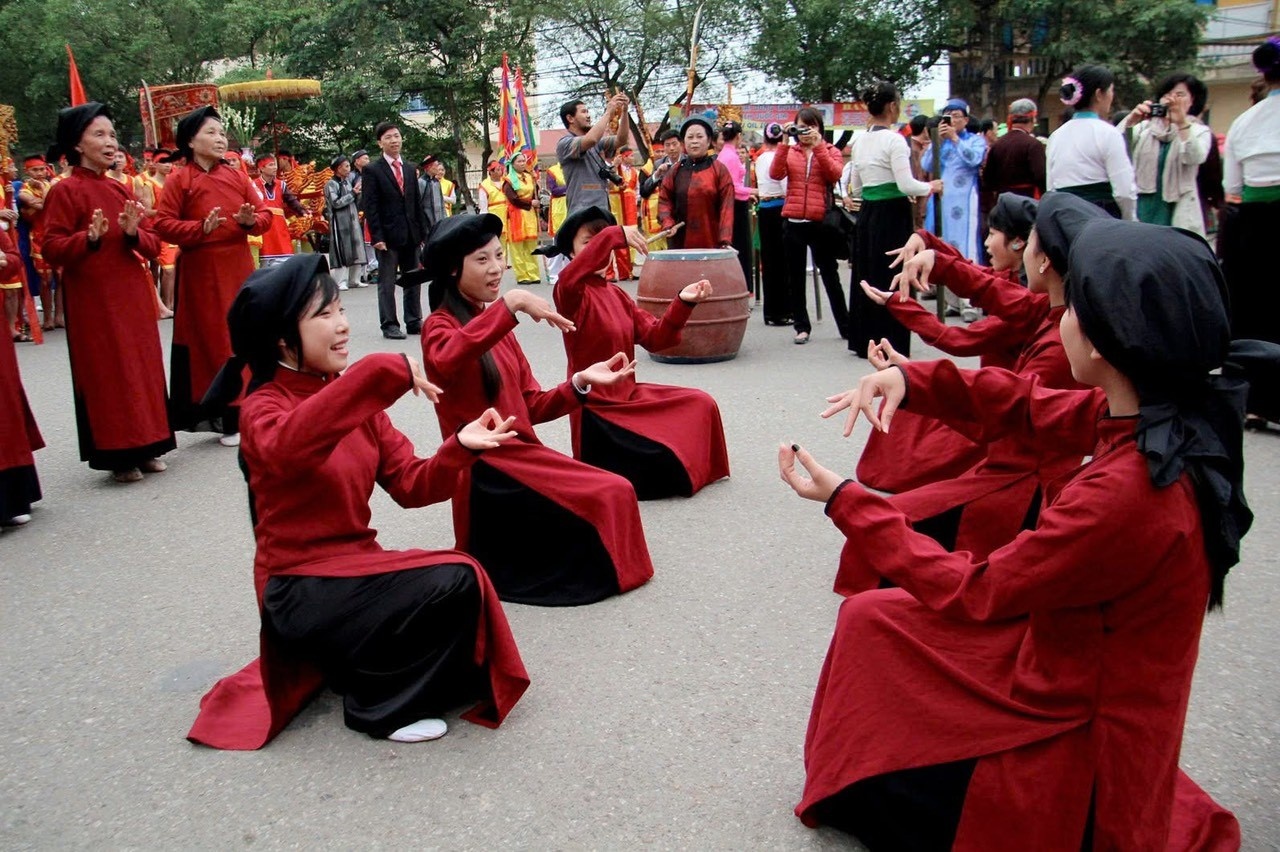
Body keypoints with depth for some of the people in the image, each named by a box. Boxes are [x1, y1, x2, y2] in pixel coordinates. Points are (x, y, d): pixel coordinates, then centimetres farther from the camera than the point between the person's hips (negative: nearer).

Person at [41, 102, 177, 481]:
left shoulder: (120, 189, 11)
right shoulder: (64, 191, -7)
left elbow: (153, 245, 9)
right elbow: (52, 250, -13)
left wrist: (134, 233, -11)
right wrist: (88, 238, -29)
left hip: (133, 297, 6)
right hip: (94, 301, -6)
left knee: (143, 368, 9)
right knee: (108, 374, -1)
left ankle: (145, 448, 19)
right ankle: (118, 455, 7)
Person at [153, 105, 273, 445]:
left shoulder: (238, 177, 9)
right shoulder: (178, 181, -3)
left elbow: (265, 215, 7)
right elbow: (162, 224, -10)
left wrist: (252, 220, -14)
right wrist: (201, 229, -23)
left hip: (239, 270, 4)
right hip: (201, 273, -3)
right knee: (210, 342, 0)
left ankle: (243, 411, 16)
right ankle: (227, 418, 5)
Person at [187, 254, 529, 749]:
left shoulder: (351, 398, 7)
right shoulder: (264, 408, -12)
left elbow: (410, 484, 1)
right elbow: (288, 448, -39)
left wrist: (461, 447, -18)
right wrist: (382, 372, -43)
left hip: (356, 564, 7)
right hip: (301, 590, -7)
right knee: (456, 582, -22)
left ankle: (353, 662, 10)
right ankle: (381, 704, -3)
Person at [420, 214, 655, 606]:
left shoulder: (496, 324, 17)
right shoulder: (440, 326, -6)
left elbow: (532, 407, 13)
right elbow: (447, 360, -34)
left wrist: (582, 381, -2)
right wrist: (510, 304, -36)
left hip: (521, 453, 8)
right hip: (487, 469, -8)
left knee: (615, 493, 0)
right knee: (612, 495, -15)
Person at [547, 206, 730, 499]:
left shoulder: (618, 294, 10)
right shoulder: (573, 293, -14)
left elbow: (654, 337, 4)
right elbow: (567, 280, -40)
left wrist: (683, 304, -12)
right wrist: (614, 234, -43)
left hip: (629, 395, 8)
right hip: (597, 409, -8)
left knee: (701, 404, 9)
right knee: (668, 462, -11)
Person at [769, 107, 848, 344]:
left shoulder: (831, 151, 7)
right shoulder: (789, 151, 10)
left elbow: (835, 174, -13)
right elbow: (776, 174, -7)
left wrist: (817, 145, -16)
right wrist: (784, 142, -10)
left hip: (820, 222, -2)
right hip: (793, 222, 2)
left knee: (830, 275, 4)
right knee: (795, 277, 7)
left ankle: (846, 327, 12)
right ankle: (802, 327, 16)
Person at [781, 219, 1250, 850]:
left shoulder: (1125, 493, -36)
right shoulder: (1173, 413, -11)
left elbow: (973, 594, -25)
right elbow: (1032, 408, 3)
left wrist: (846, 503, -18)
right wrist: (914, 380, -11)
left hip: (1083, 730, -8)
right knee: (872, 615, 15)